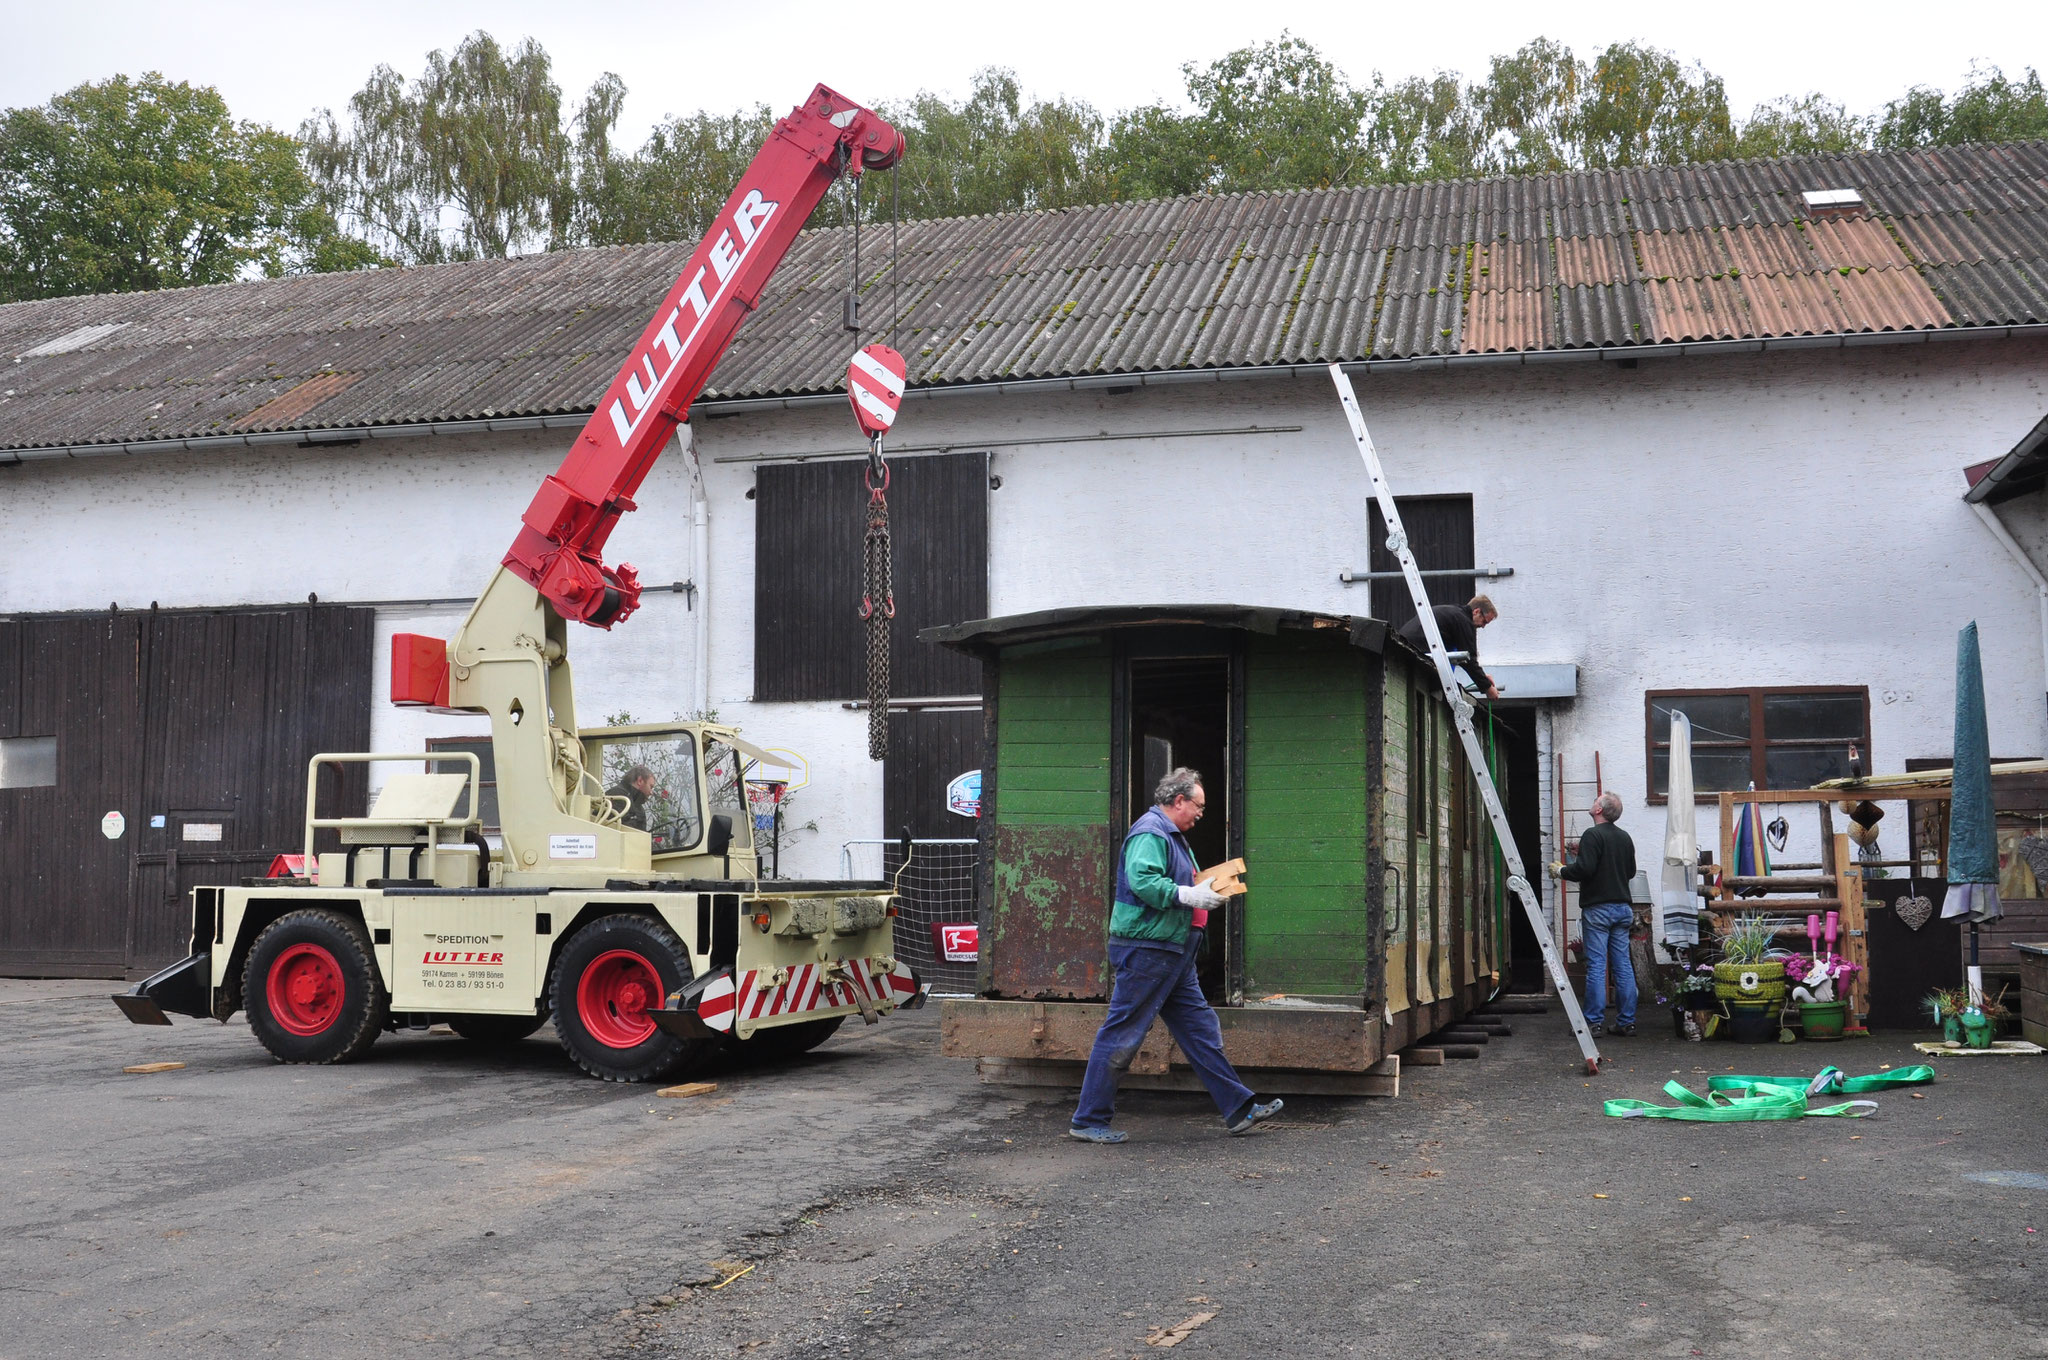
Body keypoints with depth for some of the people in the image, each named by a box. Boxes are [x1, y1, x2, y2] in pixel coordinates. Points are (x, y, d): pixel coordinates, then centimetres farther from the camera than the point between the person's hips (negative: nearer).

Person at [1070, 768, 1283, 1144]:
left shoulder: (1171, 835, 20)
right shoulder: (1150, 833, -14)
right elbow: (1142, 882, -28)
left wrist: (1202, 890, 10)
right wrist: (1189, 895, -25)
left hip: (1173, 955, 11)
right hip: (1145, 949, -11)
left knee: (1201, 1029, 12)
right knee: (1120, 1036, -4)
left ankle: (1239, 1109, 16)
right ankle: (1089, 1121, 3)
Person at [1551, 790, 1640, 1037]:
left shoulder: (1593, 836, -11)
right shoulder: (1625, 837, 13)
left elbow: (1584, 869, -19)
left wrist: (1560, 871, -3)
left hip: (1598, 908, -7)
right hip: (1623, 907, 7)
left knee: (1596, 965, -5)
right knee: (1623, 965, 7)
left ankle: (1593, 1021, -4)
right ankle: (1626, 1021, 9)